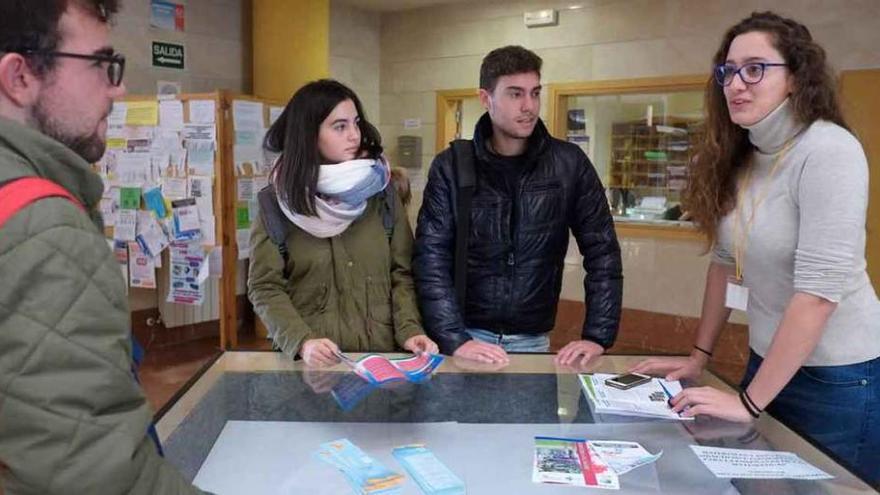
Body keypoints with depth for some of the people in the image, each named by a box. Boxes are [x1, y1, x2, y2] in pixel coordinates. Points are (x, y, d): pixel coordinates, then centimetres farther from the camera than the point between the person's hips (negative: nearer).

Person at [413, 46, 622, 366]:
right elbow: (432, 258, -11)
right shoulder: (451, 166, -7)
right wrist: (453, 339, -20)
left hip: (534, 341, 1)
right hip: (469, 337, -1)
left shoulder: (569, 165, -4)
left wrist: (597, 336, -11)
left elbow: (602, 251, -3)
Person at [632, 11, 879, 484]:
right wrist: (699, 355, 7)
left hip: (840, 380, -7)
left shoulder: (828, 151, -20)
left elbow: (818, 291, -25)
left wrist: (749, 402, -22)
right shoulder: (741, 159, 3)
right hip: (768, 363, 7)